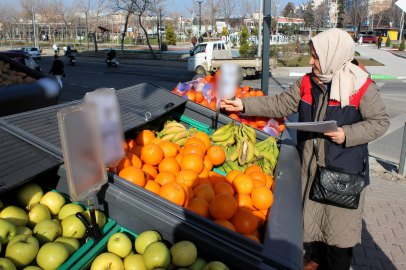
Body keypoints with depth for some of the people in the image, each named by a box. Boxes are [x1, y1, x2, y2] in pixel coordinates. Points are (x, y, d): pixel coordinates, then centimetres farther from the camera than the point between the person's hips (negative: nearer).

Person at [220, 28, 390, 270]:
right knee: (313, 214, 20)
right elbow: (280, 105, 3)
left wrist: (346, 134, -20)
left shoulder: (362, 87, -11)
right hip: (311, 165, 5)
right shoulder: (306, 83, 2)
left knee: (339, 223, 8)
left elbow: (380, 121, -6)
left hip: (344, 170, -5)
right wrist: (244, 105, -5)